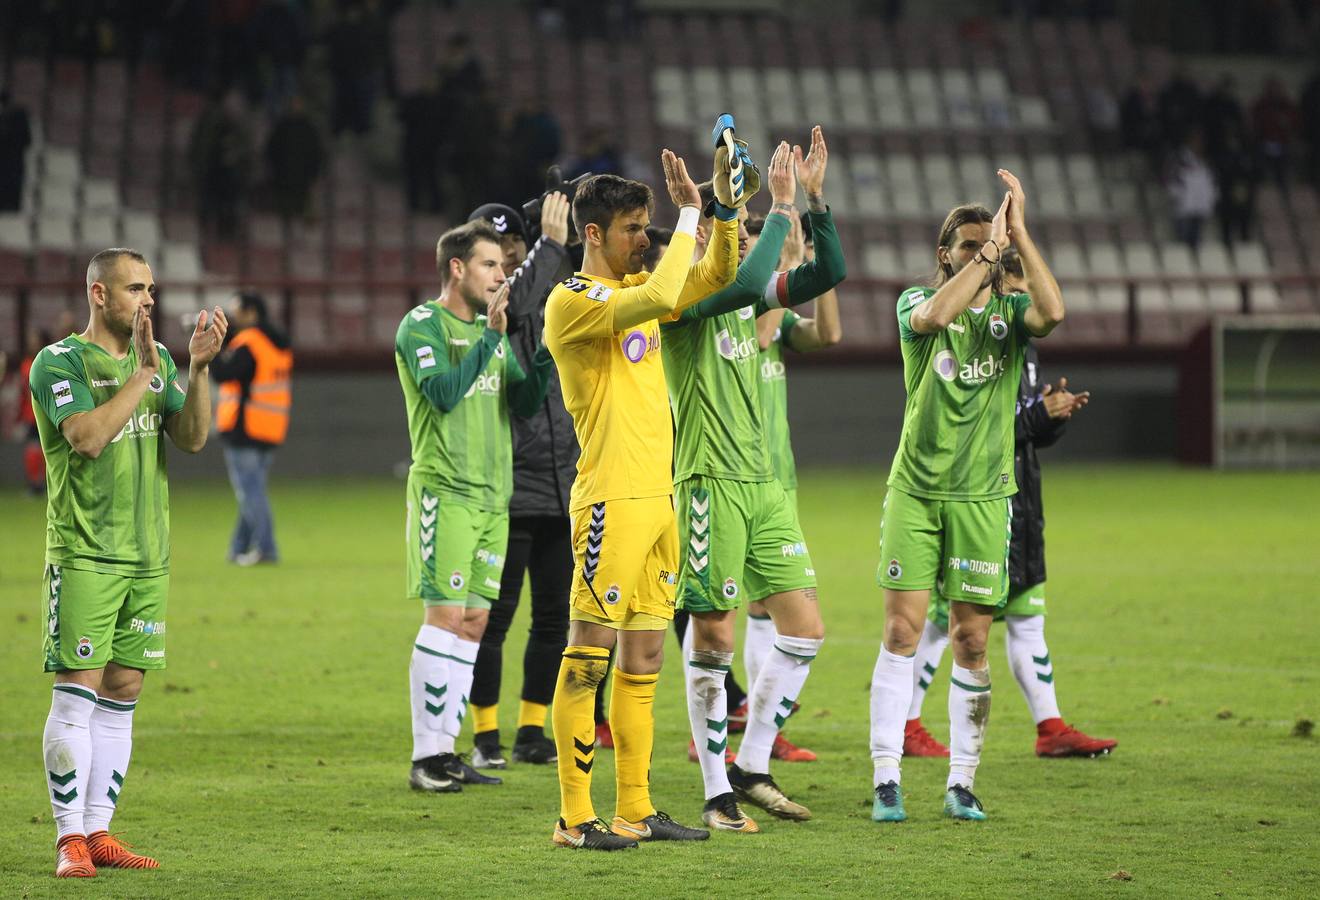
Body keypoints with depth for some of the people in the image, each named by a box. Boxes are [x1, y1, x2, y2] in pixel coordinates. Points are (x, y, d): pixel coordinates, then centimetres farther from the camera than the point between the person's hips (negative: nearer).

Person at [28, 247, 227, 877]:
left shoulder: (156, 360, 13)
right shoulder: (60, 363, -5)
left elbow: (191, 438, 3)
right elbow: (88, 437, -20)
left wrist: (199, 367, -10)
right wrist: (144, 373, -19)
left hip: (147, 553, 6)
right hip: (83, 553, -6)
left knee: (122, 694, 7)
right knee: (77, 694, -8)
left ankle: (98, 831, 12)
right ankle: (70, 838, -4)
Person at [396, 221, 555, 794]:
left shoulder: (490, 329, 17)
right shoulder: (423, 325, -6)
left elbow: (525, 403, 12)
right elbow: (443, 392, -19)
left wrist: (546, 354, -4)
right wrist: (491, 336, -17)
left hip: (492, 493, 8)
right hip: (445, 489, -8)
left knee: (473, 621, 6)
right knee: (445, 615, -11)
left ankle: (445, 748, 10)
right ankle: (426, 757, -8)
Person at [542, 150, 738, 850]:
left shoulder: (636, 287, 16)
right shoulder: (571, 301, -10)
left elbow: (717, 275, 23)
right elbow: (660, 299, -25)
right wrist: (690, 215, -15)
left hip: (658, 497, 9)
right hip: (611, 502, -9)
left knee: (643, 658, 10)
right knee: (588, 655, -6)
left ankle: (635, 810, 14)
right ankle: (575, 817, -5)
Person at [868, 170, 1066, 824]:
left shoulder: (1009, 310, 5)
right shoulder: (916, 302, 2)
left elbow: (1052, 312, -19)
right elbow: (935, 314, -24)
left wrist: (1018, 233, -19)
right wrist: (989, 251, -23)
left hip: (983, 498, 1)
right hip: (914, 491, -1)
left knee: (971, 640, 2)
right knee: (902, 630, -6)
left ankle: (961, 783, 11)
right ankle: (886, 781, -3)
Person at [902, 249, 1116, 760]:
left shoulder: (1023, 351, 14)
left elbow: (1038, 435, 17)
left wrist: (1057, 415, -5)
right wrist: (1038, 413, -23)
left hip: (1018, 507, 8)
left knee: (1027, 617, 8)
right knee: (944, 619, -3)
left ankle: (1050, 729, 10)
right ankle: (904, 725, 7)